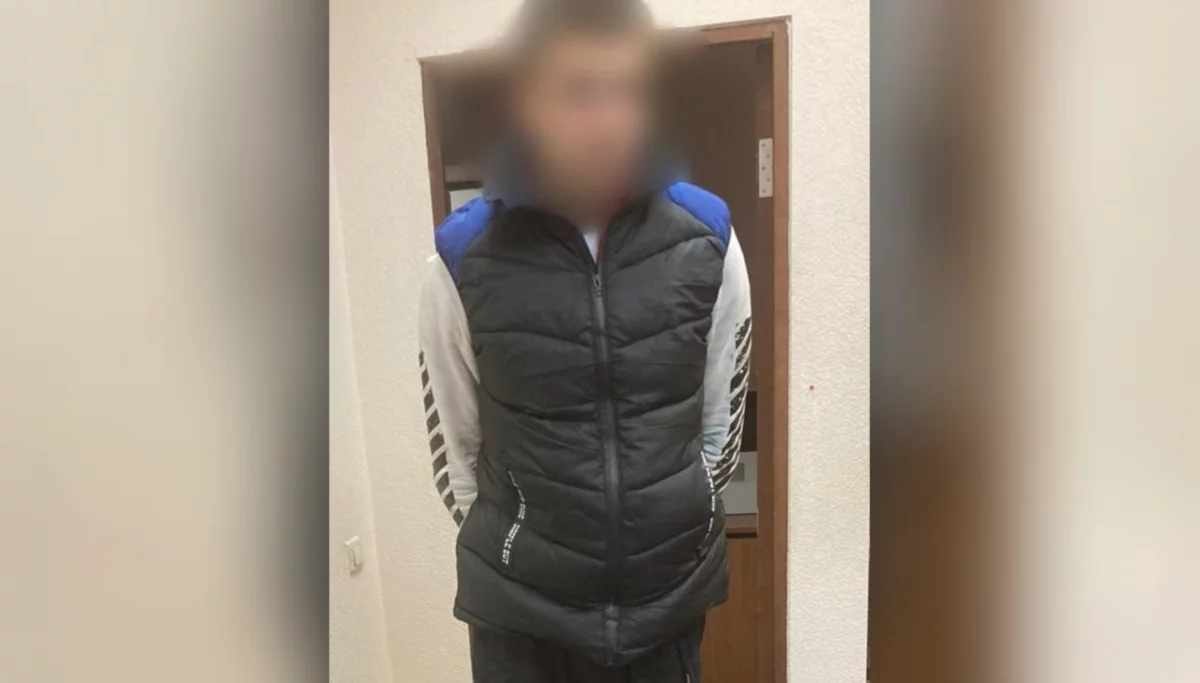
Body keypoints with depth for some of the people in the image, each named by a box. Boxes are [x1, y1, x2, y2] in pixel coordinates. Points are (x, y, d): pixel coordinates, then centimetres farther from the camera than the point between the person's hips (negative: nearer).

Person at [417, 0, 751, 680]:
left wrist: (676, 531, 8)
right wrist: (510, 548, 6)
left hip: (670, 601, 2)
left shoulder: (708, 240, -7)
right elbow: (454, 441, 1)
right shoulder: (464, 258, -10)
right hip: (521, 610, -1)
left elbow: (722, 418, 5)